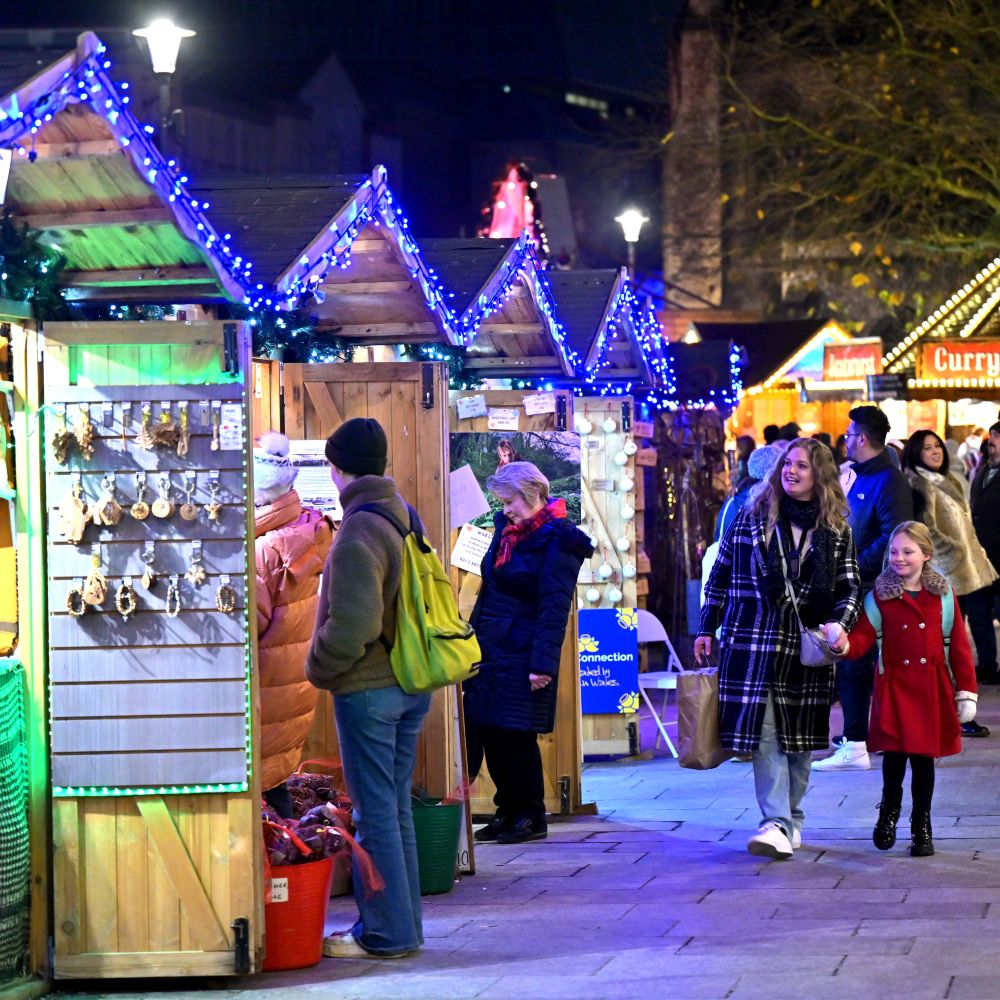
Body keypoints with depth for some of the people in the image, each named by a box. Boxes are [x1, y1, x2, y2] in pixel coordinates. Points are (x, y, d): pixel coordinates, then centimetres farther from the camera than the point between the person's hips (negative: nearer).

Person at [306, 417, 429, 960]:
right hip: (410, 685, 9)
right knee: (396, 807, 15)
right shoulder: (402, 518, 10)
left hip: (367, 689, -9)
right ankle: (403, 924, 21)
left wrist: (319, 668, -9)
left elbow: (352, 625, -24)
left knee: (375, 812, -2)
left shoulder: (358, 534, -18)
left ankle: (386, 932, 2)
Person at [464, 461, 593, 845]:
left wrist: (543, 662, -20)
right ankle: (508, 811, 18)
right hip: (489, 651, 8)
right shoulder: (507, 530, 13)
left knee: (516, 738, -3)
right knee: (486, 733, 8)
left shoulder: (557, 541, -12)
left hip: (522, 655, -8)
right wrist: (472, 638, 17)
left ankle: (531, 817, 9)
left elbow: (554, 608, -16)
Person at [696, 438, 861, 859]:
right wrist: (707, 628, 6)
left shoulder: (836, 529, 6)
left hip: (806, 647, 2)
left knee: (798, 737, 9)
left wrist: (839, 624, -9)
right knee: (764, 734, -11)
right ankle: (777, 824, -14)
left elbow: (849, 587, 10)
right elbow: (721, 573, 9)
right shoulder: (753, 515, 4)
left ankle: (791, 820, 23)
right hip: (753, 642, -1)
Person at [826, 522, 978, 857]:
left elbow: (959, 645, 4)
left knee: (924, 756, 6)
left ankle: (921, 826, 20)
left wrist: (966, 692, 2)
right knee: (895, 753, -6)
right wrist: (843, 644, -28)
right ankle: (889, 811, 19)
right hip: (894, 687, -1)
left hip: (932, 689, 1)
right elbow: (864, 636, -5)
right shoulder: (881, 594, 2)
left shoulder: (943, 595, 3)